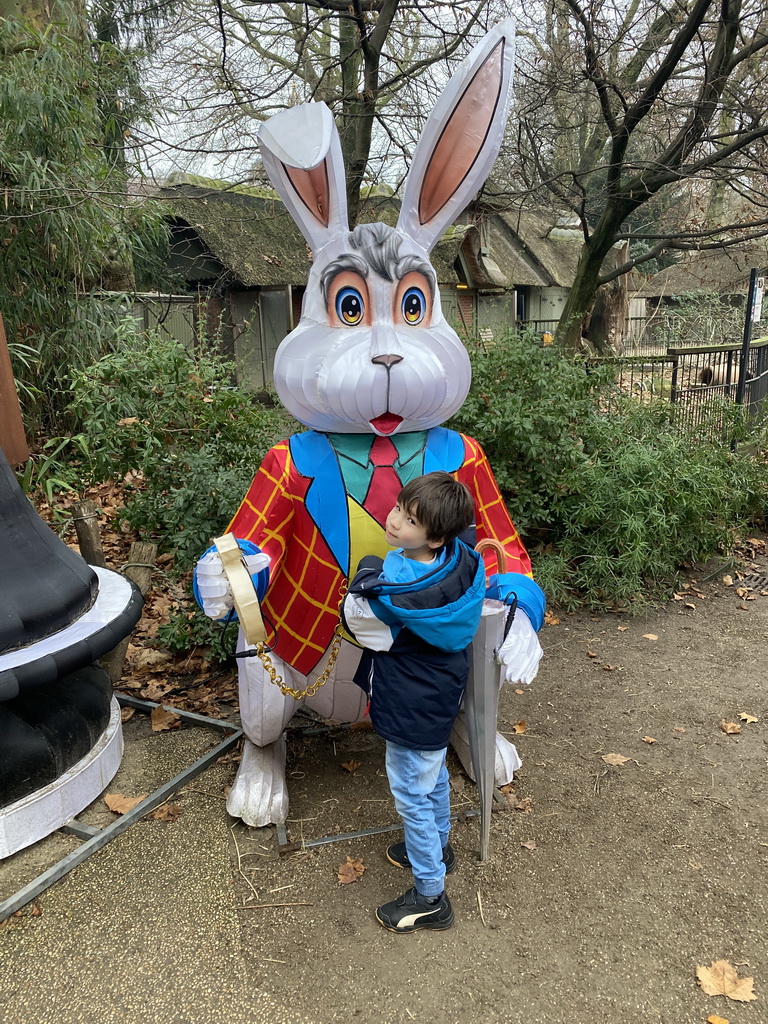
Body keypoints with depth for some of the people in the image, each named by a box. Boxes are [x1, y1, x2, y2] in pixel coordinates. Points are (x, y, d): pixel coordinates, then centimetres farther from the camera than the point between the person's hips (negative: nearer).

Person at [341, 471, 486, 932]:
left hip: (413, 708, -8)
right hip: (442, 691, 9)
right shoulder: (459, 558, -15)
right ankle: (438, 846, 54)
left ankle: (431, 896, 29)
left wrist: (367, 574, -3)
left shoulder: (396, 594, -35)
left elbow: (356, 620, -15)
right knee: (434, 773, 29)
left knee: (412, 794, 11)